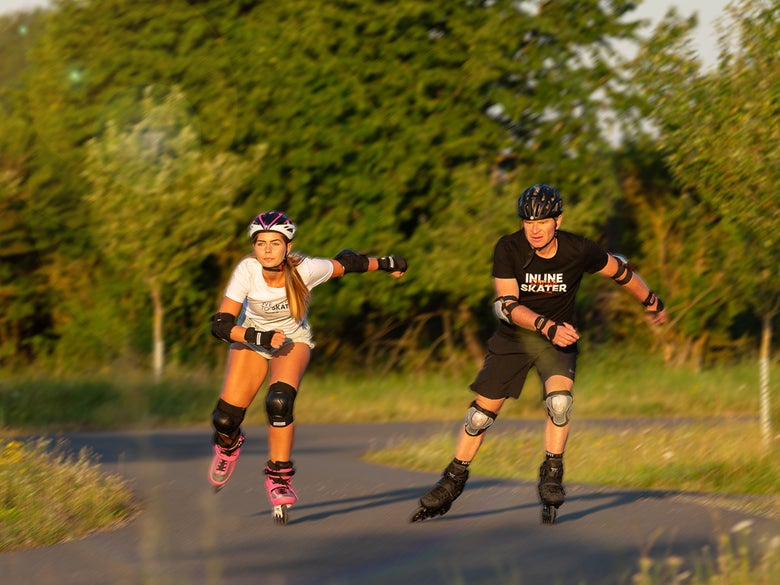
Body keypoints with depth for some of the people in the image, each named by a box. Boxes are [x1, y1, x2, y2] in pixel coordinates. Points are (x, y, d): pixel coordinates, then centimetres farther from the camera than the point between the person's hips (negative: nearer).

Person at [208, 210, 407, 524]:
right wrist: (260, 338, -39)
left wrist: (385, 263, 6)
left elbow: (345, 263, -9)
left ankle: (279, 479, -11)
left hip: (293, 339, -1)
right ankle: (227, 446, 30)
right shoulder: (247, 271, -29)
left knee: (279, 402, -29)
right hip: (252, 337, 1)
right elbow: (220, 324, -27)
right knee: (225, 418, -9)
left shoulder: (305, 270, -29)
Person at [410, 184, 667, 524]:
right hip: (514, 335, 1)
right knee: (482, 410, 0)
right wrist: (548, 327, -40)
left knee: (560, 400, -27)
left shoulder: (578, 251, -18)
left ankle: (552, 474, -11)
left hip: (558, 336, -1)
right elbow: (507, 305, -26)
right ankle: (453, 482, 16)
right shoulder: (508, 249, -20)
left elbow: (621, 272, -1)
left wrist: (652, 305, 13)